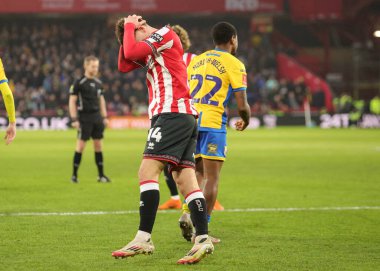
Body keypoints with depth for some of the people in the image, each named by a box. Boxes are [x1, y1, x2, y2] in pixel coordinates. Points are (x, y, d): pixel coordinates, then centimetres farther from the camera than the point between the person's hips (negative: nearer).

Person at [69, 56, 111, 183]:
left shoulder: (98, 83, 11)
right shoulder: (79, 83, -7)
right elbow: (72, 101, -8)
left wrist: (104, 117, 14)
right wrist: (74, 119, -13)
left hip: (97, 117, 6)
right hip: (84, 117, -6)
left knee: (98, 144, 6)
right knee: (81, 145, -5)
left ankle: (101, 175, 10)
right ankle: (74, 174, 3)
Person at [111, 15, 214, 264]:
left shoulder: (165, 34, -3)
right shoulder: (152, 50, 25)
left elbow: (131, 52, -13)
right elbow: (124, 66, 22)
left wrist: (129, 26, 4)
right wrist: (127, 32, 15)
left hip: (173, 113, -10)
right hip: (186, 118, 10)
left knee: (147, 171, -14)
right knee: (186, 179, 1)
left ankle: (144, 238, -19)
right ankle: (203, 239, -7)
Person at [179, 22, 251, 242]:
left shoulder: (196, 60, 16)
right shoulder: (234, 64, -2)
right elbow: (243, 105, -5)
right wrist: (245, 121, 16)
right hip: (213, 124, -6)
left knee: (198, 173, 20)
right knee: (212, 178, 1)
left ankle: (187, 213, 1)